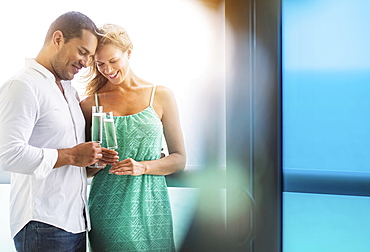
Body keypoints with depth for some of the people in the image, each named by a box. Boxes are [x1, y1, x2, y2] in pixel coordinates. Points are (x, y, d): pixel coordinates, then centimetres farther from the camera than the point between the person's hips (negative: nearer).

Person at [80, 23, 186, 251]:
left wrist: (143, 167, -11)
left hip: (149, 206, 0)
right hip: (107, 207, 0)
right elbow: (85, 170, 11)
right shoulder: (90, 104, 5)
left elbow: (179, 159, 4)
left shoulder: (161, 96, 4)